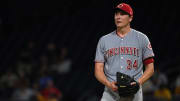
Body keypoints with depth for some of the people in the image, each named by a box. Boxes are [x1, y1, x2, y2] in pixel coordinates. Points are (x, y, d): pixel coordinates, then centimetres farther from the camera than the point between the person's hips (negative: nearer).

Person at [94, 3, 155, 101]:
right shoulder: (104, 40, 11)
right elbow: (98, 70, 8)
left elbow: (150, 68, 7)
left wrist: (139, 82, -12)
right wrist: (108, 84, -12)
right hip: (110, 92, 1)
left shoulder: (141, 38, 8)